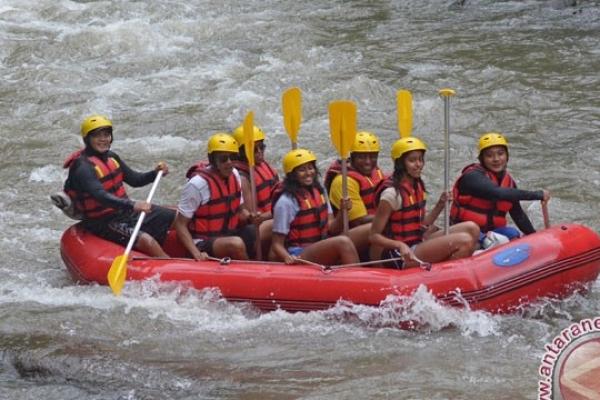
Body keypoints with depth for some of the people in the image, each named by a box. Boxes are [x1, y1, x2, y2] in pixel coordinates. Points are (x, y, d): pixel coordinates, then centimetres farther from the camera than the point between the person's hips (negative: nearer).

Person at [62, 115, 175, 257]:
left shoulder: (111, 157, 6)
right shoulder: (83, 167, -22)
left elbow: (134, 180, 14)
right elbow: (101, 197, -36)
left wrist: (155, 173, -5)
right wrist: (132, 205, -48)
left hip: (124, 210, 9)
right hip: (103, 223, -9)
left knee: (174, 217, 2)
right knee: (146, 240, -31)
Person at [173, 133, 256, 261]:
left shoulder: (234, 175, 5)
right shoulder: (198, 183, -18)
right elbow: (180, 225, -15)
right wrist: (197, 254, -27)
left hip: (228, 235, 7)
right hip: (203, 243, -7)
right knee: (236, 244, -34)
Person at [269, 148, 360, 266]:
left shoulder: (319, 191, 12)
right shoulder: (286, 202, -10)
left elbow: (331, 229, 11)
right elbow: (277, 244, -7)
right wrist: (288, 257, -28)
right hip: (298, 257, -7)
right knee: (343, 242, -28)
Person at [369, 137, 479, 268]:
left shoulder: (418, 186, 11)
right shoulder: (392, 192, -16)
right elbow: (374, 236, -16)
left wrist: (440, 205, 2)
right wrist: (400, 245, -31)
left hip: (418, 244, 9)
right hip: (400, 257, -9)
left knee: (471, 228, -1)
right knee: (464, 241, -21)